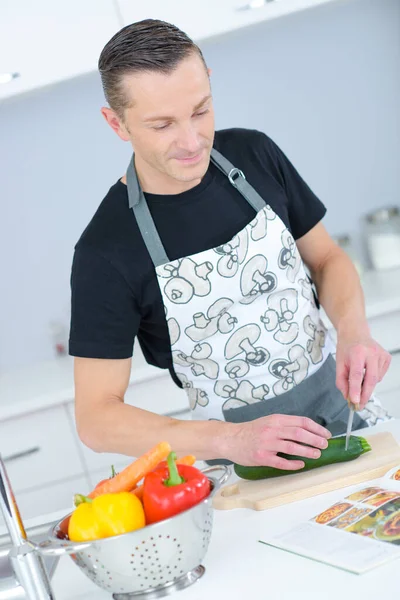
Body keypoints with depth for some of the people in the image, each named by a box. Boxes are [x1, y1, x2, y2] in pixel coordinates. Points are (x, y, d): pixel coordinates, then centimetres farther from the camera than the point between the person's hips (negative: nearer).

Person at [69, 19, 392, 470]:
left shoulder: (254, 154, -2)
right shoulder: (106, 252, -16)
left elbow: (326, 257, 10)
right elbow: (96, 419, -14)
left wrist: (354, 330, -10)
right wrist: (229, 440, -26)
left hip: (344, 400, 4)